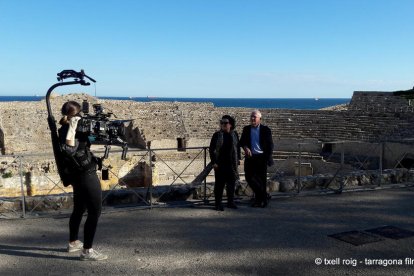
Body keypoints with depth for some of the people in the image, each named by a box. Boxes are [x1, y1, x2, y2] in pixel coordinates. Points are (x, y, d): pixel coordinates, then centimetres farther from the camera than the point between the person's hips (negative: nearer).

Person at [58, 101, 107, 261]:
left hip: (80, 175, 10)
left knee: (79, 209, 21)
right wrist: (72, 128, -34)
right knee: (95, 212, -5)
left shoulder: (69, 129, 9)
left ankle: (73, 243, 35)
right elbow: (69, 149, -37)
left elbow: (84, 143, 20)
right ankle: (87, 251, 1)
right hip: (86, 176, -10)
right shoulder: (67, 130, -19)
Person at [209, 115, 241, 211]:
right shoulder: (217, 135, -3)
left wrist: (238, 159, 10)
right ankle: (218, 204, 9)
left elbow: (237, 147, 15)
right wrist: (213, 162, -8)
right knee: (219, 183, 1)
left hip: (232, 163, 3)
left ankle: (230, 202, 24)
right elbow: (211, 149, -3)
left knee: (231, 183, 10)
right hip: (220, 164, -3)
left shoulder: (234, 134, 6)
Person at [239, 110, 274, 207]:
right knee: (249, 177, -2)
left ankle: (260, 199, 17)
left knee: (262, 179, 2)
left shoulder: (265, 130, -1)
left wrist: (268, 158, -6)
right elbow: (242, 141, 11)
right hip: (250, 157, 3)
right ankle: (264, 196, 15)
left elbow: (270, 145, 1)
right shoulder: (246, 129, 8)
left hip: (261, 157, -3)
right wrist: (245, 147, -11)